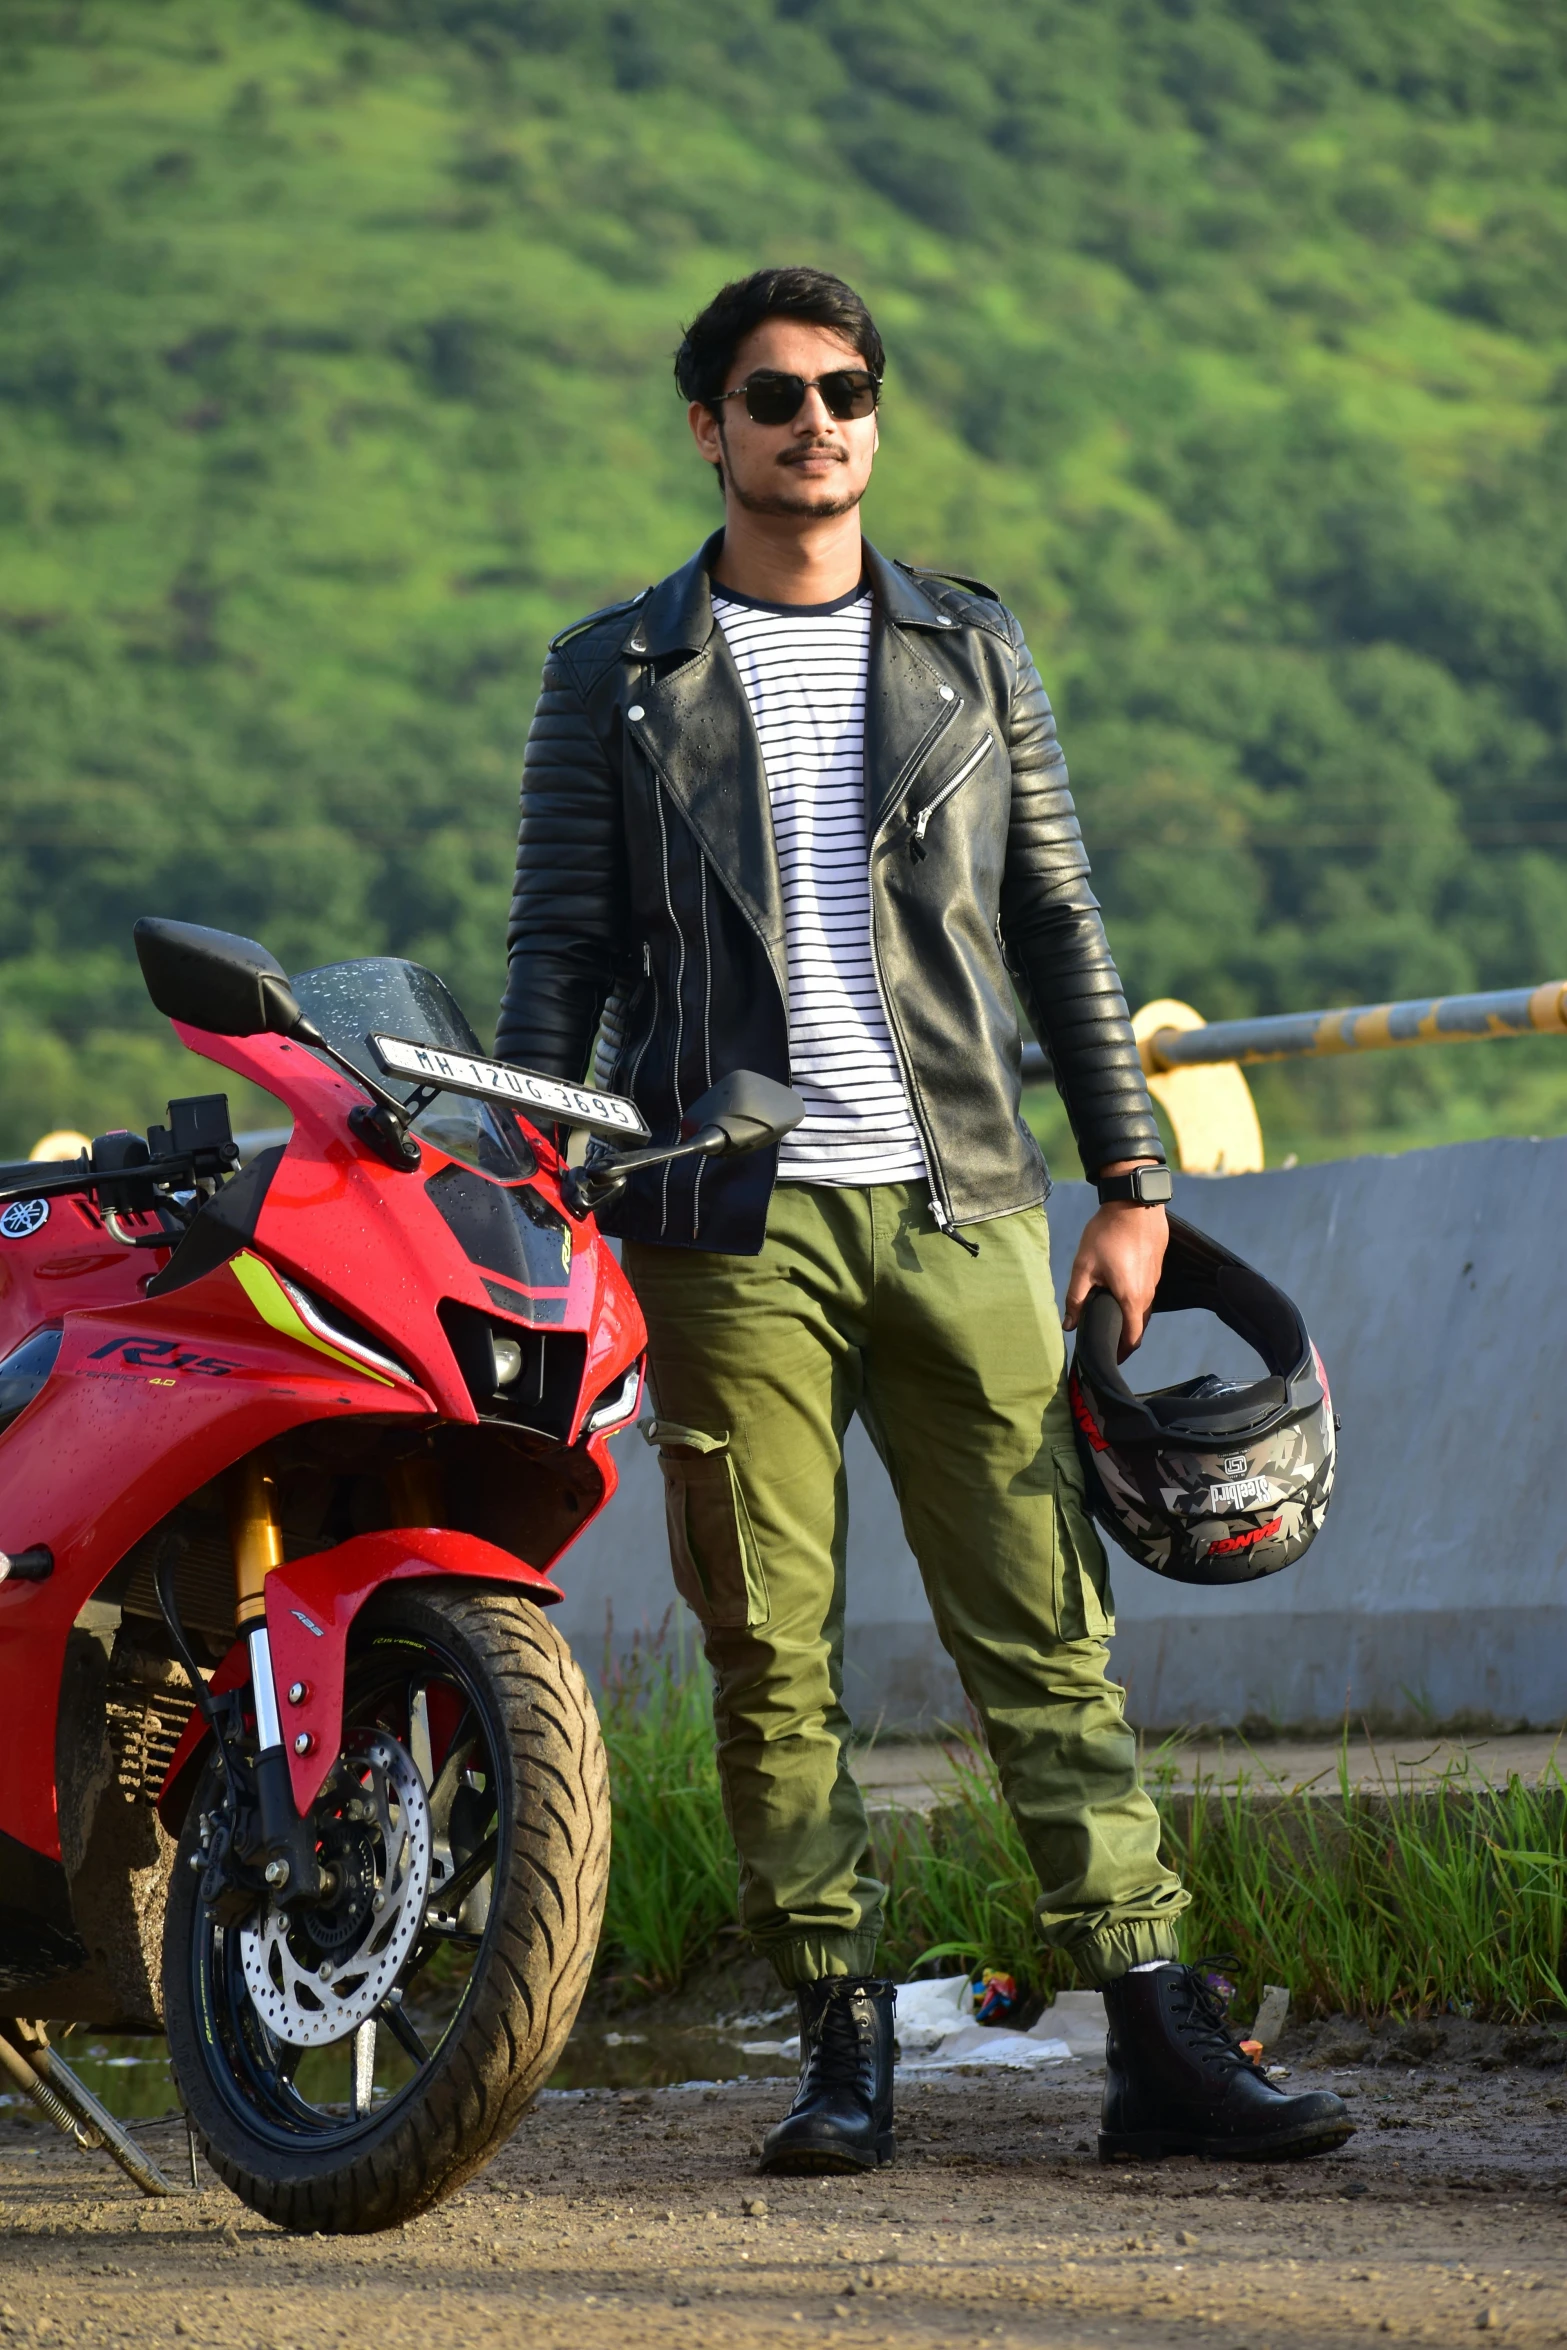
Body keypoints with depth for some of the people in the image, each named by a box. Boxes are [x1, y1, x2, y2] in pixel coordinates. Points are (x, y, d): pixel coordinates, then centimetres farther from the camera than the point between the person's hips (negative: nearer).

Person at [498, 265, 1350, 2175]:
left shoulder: (970, 649, 13)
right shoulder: (615, 674, 9)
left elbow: (1056, 926, 14)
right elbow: (560, 953, 8)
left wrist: (1129, 1180, 8)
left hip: (962, 1207, 1)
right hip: (731, 1223, -1)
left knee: (1045, 1628, -3)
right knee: (771, 1653, -1)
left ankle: (1158, 2040, -6)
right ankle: (842, 2050, 5)